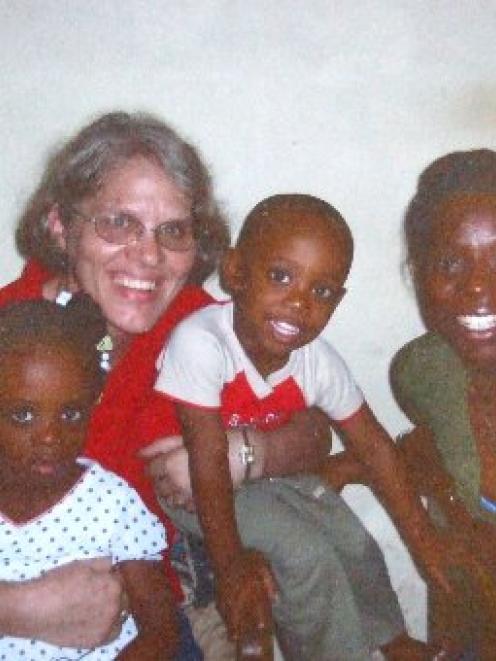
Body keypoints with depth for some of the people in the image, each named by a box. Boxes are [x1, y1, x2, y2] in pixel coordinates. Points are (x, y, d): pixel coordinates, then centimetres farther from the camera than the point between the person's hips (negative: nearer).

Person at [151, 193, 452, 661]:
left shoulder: (319, 363, -20)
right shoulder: (198, 343, -36)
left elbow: (371, 444, -6)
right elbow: (208, 460, -31)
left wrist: (422, 536, -1)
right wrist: (230, 565, -25)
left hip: (269, 471, 5)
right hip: (185, 481, -5)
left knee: (355, 546, 7)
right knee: (308, 559, -17)